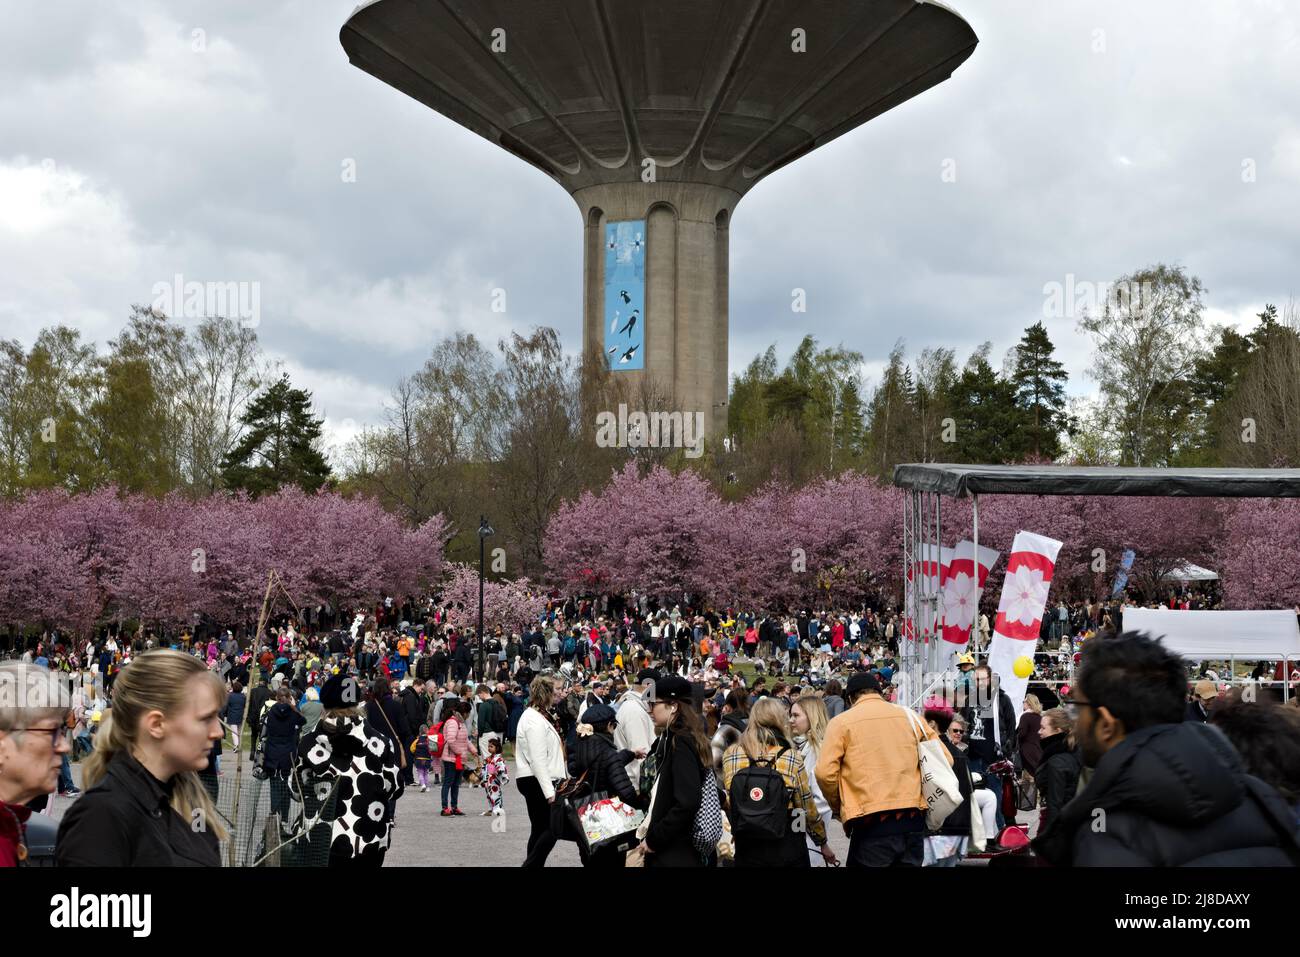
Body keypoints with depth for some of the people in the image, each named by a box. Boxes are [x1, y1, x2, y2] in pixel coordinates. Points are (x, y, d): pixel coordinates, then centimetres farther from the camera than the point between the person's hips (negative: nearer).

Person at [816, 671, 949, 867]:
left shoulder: (841, 722, 2)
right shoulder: (909, 716, 12)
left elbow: (826, 773, -7)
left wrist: (839, 808, 9)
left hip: (872, 824, -4)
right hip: (913, 821, 4)